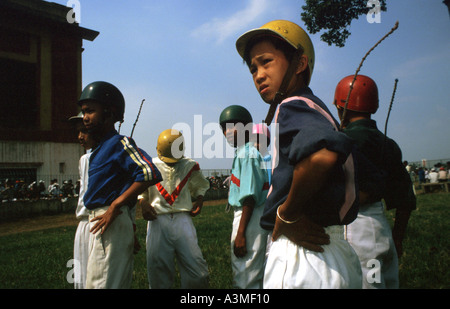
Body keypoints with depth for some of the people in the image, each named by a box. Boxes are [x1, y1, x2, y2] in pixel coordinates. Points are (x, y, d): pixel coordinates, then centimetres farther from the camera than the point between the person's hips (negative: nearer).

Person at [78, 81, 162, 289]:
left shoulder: (120, 143, -11)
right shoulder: (100, 148, 17)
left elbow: (150, 174, -25)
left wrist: (115, 206, -22)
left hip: (113, 222, -9)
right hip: (101, 221, 9)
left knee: (101, 284, -5)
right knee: (119, 282, 18)